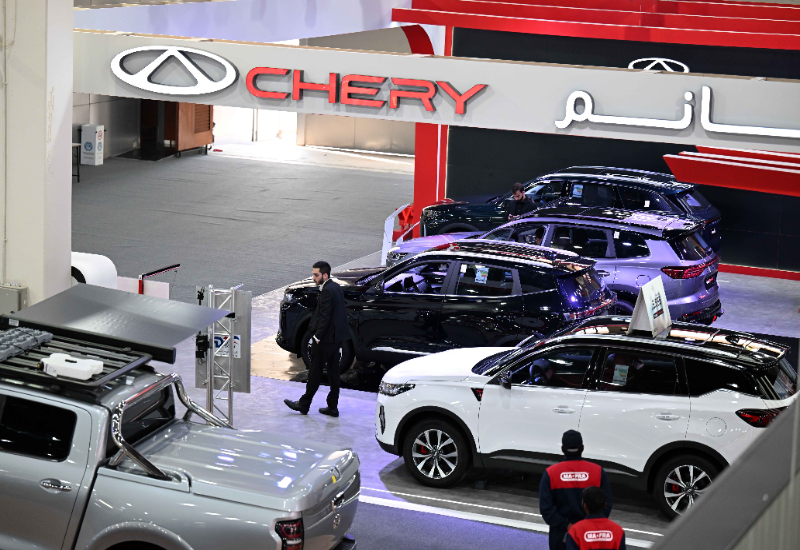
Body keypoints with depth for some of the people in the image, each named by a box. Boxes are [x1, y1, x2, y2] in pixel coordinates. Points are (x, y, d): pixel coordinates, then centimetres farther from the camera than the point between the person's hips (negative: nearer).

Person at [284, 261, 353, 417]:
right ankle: (333, 407, 15)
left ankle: (304, 404, 10)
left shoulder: (327, 291, -20)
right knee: (333, 372, 12)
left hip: (326, 339, -10)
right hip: (337, 337, 10)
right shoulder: (336, 287, 10)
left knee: (315, 372, 1)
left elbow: (325, 317, -22)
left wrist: (317, 337, -16)